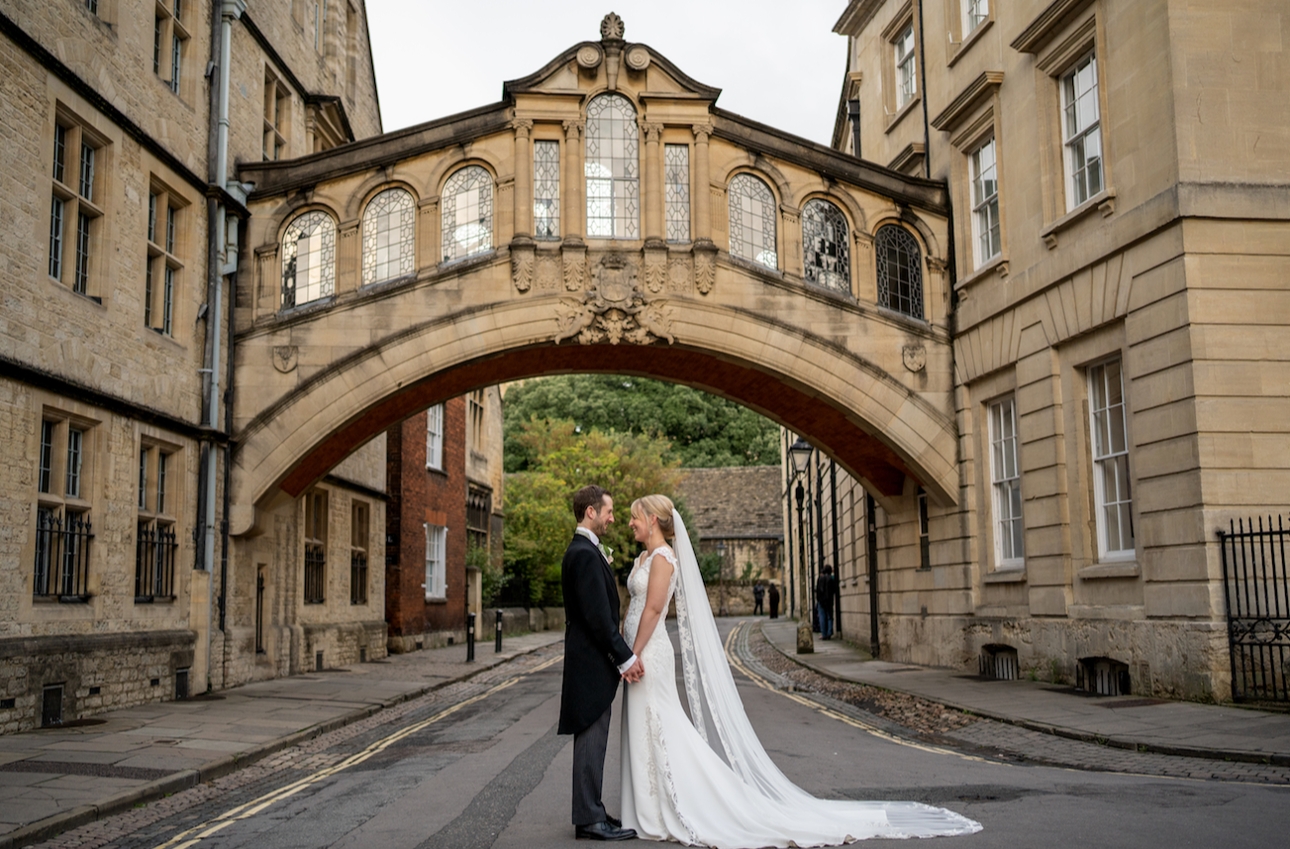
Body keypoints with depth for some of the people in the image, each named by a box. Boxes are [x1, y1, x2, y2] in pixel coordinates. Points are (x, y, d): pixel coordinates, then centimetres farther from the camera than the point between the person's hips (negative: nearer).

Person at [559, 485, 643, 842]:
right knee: (591, 739, -5)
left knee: (593, 740, 14)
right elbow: (597, 615, -22)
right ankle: (589, 819, 1)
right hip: (592, 662, -11)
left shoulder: (583, 551, 16)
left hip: (592, 661, 11)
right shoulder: (585, 554, -18)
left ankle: (590, 812, 21)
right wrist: (625, 657, -18)